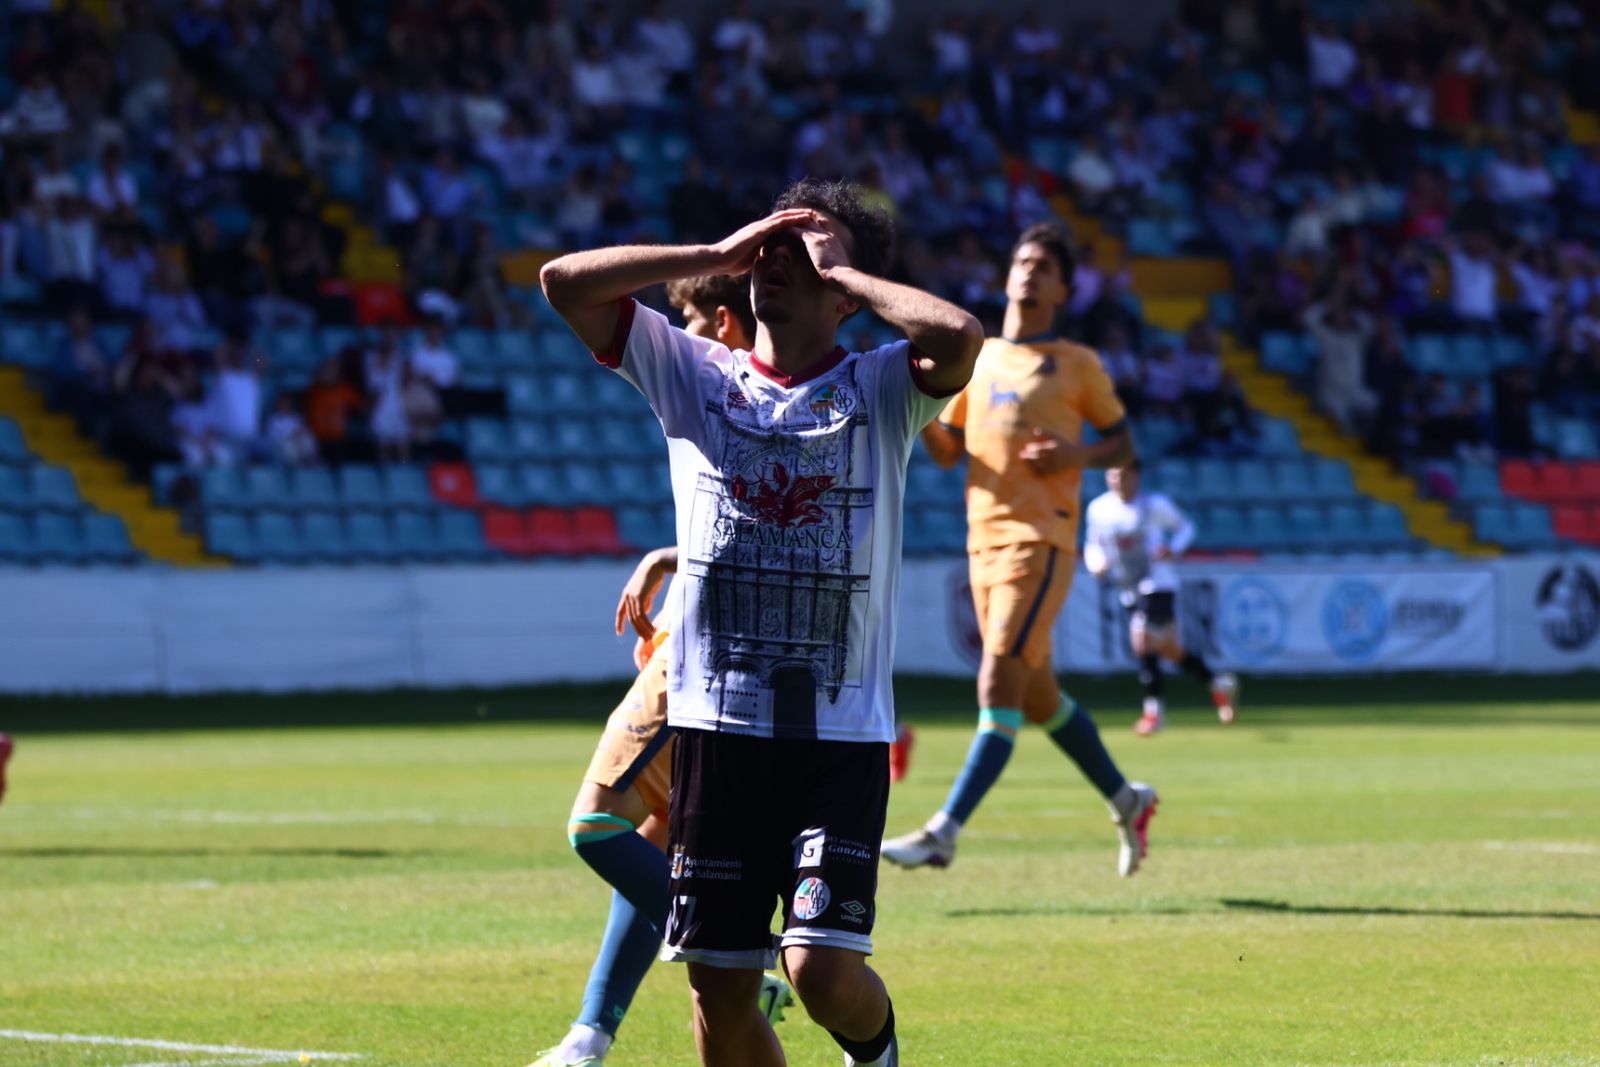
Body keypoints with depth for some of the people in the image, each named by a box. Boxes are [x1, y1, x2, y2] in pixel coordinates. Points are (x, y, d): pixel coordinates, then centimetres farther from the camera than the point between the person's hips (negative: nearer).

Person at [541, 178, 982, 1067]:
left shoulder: (879, 389, 1)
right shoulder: (694, 375, 8)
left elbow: (958, 335, -21)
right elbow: (566, 282, -1)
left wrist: (841, 266, -7)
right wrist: (719, 254, 0)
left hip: (843, 733, -3)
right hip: (717, 723, 3)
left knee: (826, 973, -13)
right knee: (720, 986, 4)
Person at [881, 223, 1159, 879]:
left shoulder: (1077, 365, 3)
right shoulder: (978, 358, 16)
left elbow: (1123, 443, 8)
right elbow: (946, 451, 15)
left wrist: (1077, 455, -12)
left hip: (1041, 541, -6)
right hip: (984, 540, 6)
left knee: (999, 686, -15)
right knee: (1038, 697, 12)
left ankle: (945, 832, -19)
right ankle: (1126, 800, 30)